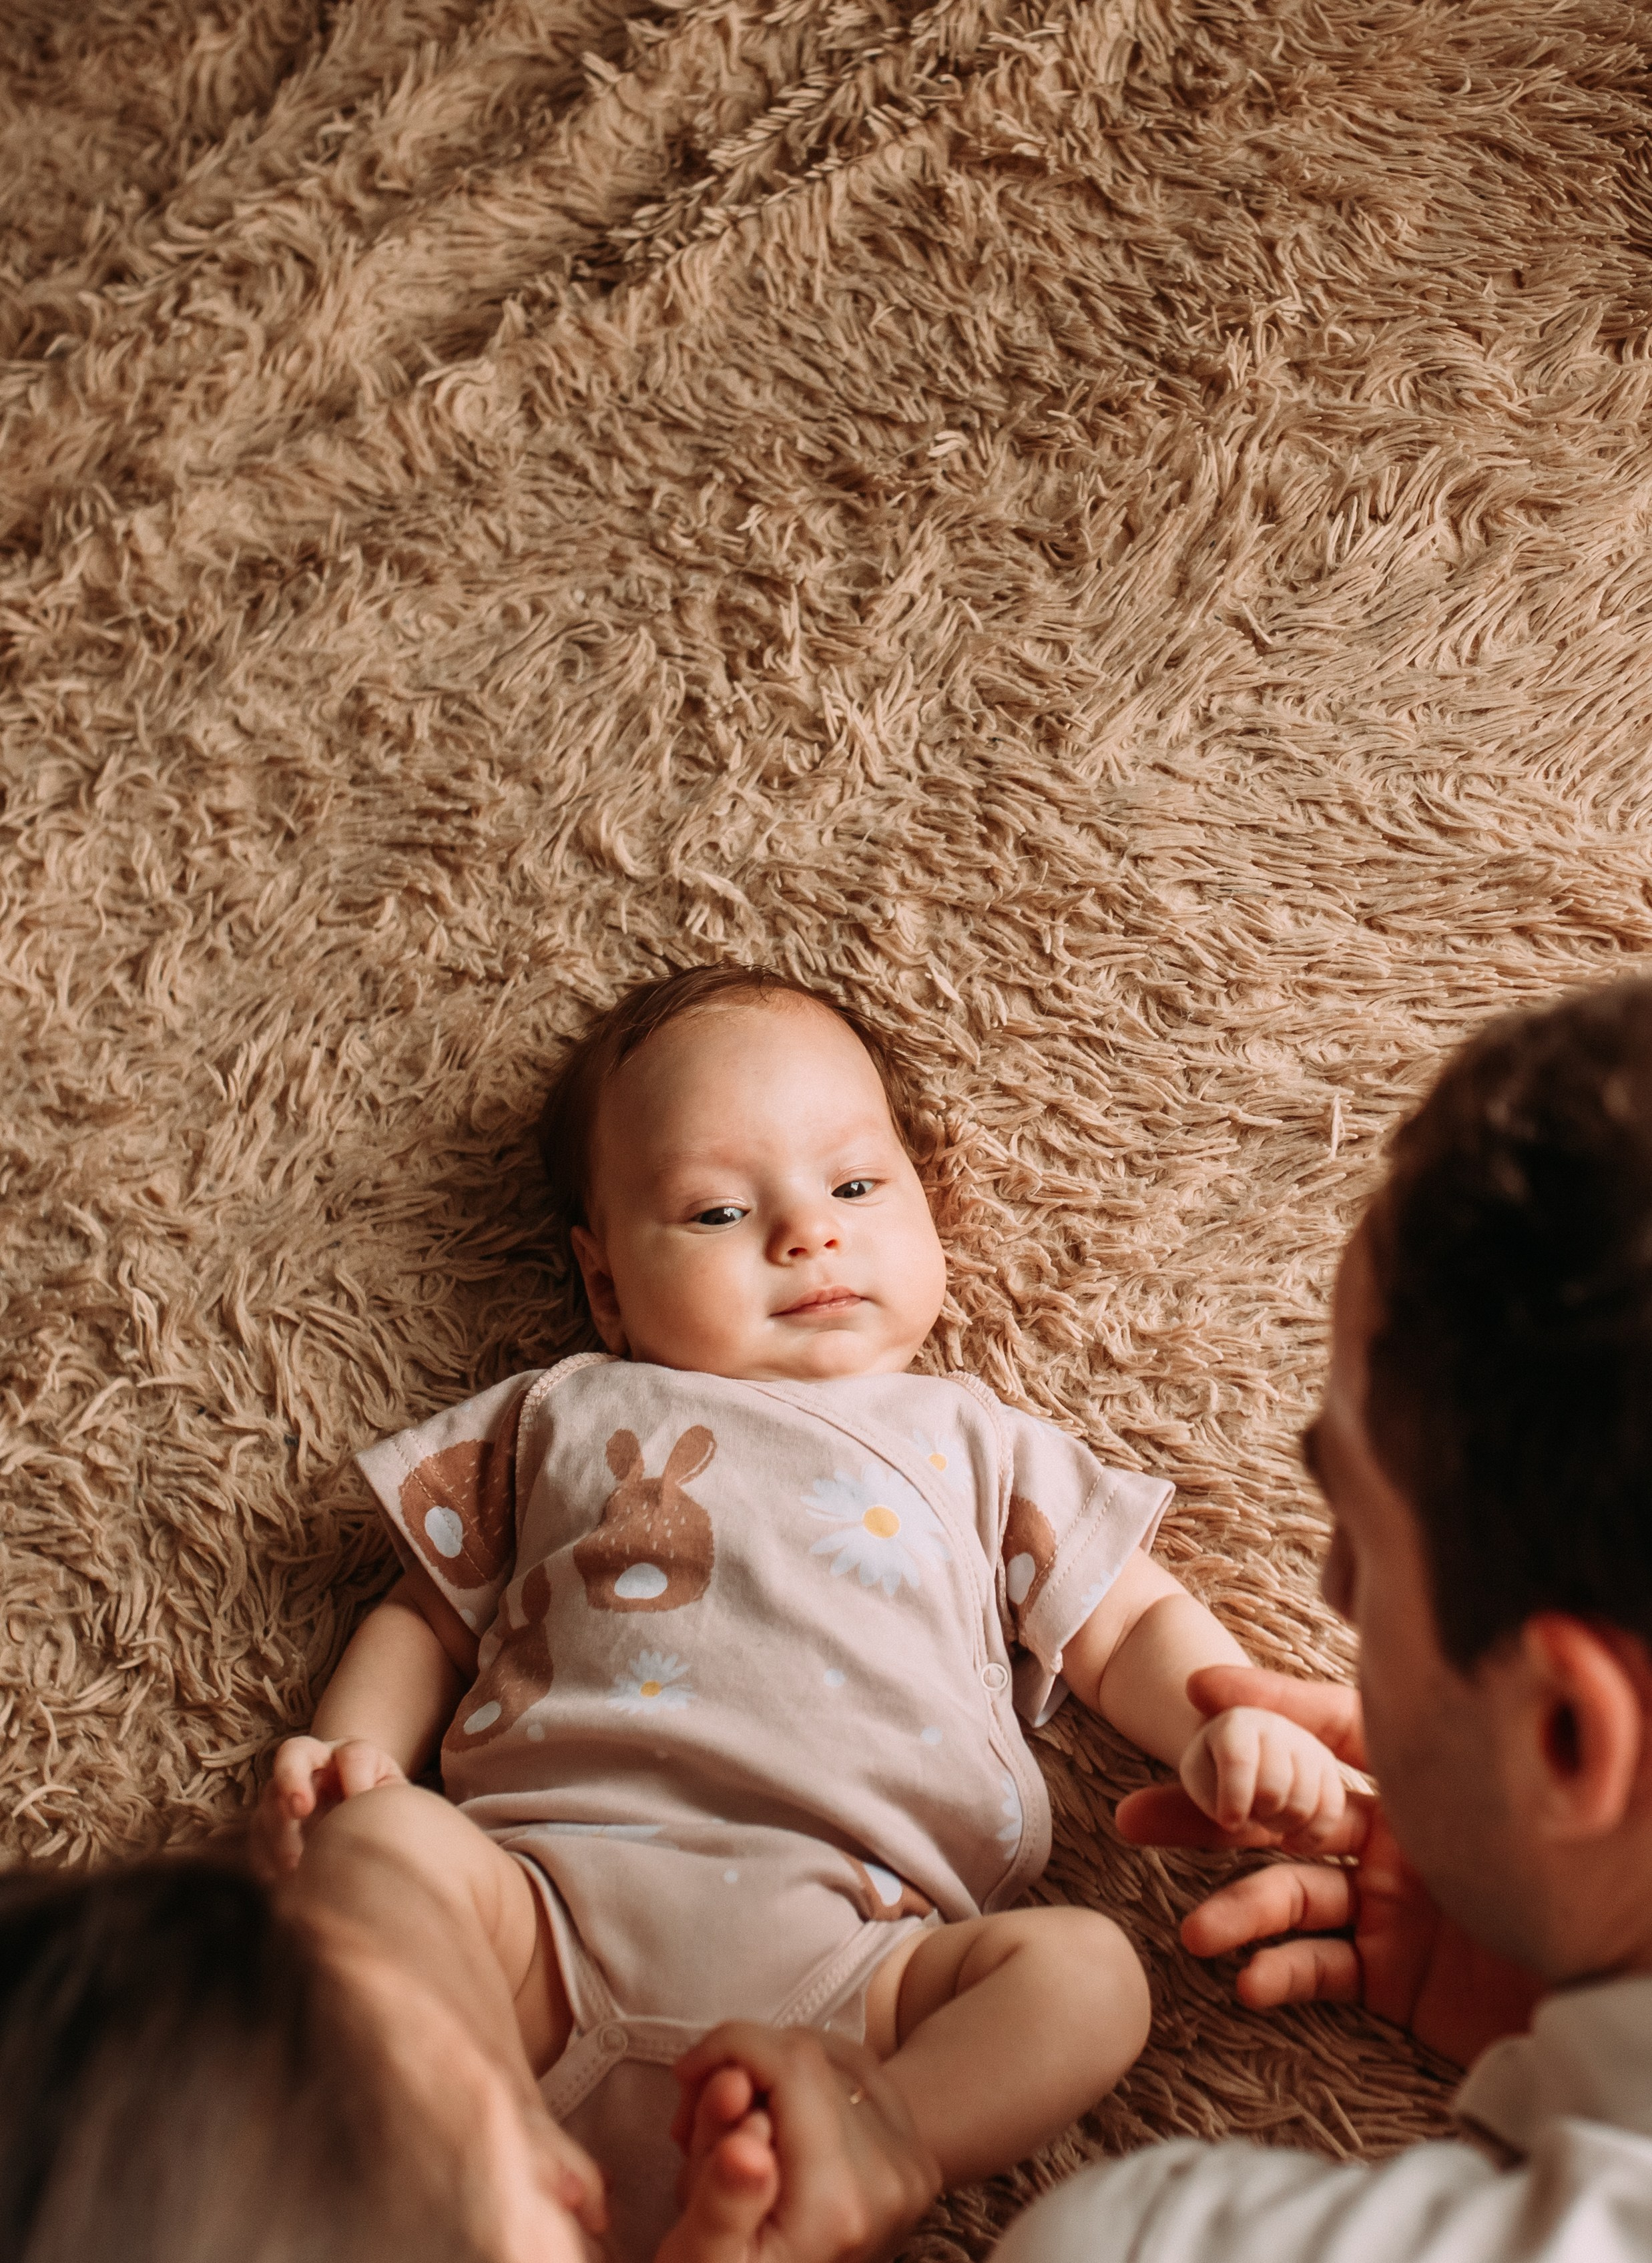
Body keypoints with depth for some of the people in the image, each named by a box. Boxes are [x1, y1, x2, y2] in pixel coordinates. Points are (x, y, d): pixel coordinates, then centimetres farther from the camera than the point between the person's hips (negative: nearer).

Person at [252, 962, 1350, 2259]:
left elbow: (1131, 1628, 23)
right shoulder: (558, 1421, 24)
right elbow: (429, 1616, 26)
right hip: (556, 1892, 0)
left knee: (1086, 1972, -24)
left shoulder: (969, 1443, 25)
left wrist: (1228, 1726, 2)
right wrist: (350, 1751, 6)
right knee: (373, 1843, -27)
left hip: (841, 1950, 1)